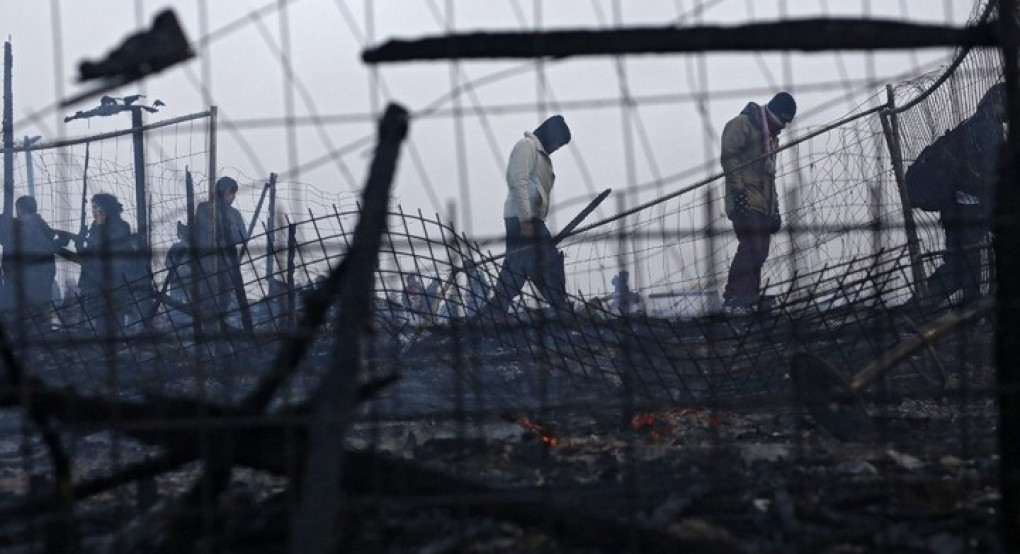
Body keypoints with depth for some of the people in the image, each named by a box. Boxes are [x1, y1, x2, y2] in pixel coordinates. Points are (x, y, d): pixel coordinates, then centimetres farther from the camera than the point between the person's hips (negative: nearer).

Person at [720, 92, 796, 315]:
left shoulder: (771, 136, 26)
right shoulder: (742, 124, -2)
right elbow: (728, 156, -13)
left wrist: (775, 207, 21)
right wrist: (738, 191, -20)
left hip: (764, 205, 9)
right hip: (746, 202, -9)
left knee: (758, 252, 4)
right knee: (751, 248, -18)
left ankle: (749, 297, 7)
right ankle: (735, 298, -20)